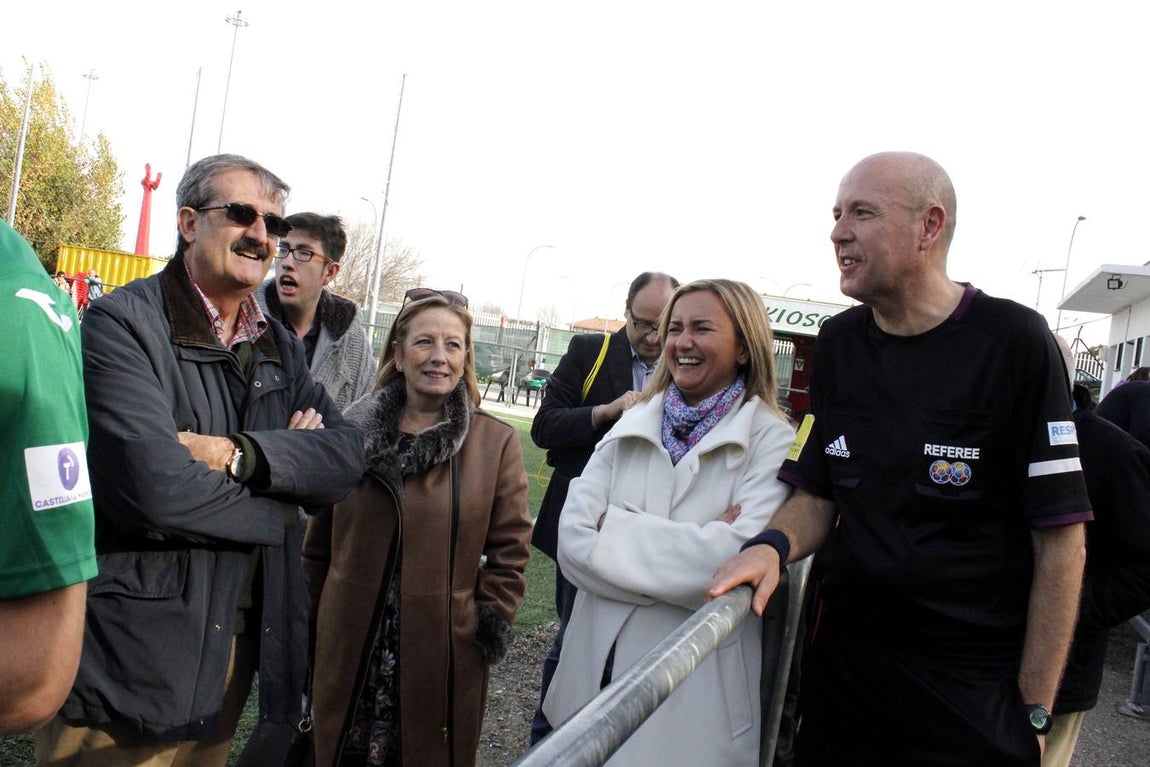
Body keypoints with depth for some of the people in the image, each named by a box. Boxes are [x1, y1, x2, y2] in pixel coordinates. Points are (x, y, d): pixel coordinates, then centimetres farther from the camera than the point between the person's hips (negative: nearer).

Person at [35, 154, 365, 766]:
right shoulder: (122, 323, -11)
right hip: (133, 651, -6)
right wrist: (283, 464, -10)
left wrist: (239, 454, -19)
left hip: (238, 640, 6)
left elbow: (348, 453, -3)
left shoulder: (281, 348, 11)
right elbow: (154, 486, -25)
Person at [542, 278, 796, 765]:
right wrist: (692, 549, -16)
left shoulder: (771, 439, -7)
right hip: (598, 668, 4)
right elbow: (573, 537, -6)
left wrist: (616, 529, -13)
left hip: (694, 689, -3)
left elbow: (745, 557, -22)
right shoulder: (632, 426, 5)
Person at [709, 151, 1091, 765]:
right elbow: (816, 496, 8)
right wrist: (774, 546, -14)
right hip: (843, 662, 5)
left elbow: (1060, 541, -11)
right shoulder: (838, 342, 4)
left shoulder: (1013, 341, -12)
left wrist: (1034, 712, -11)